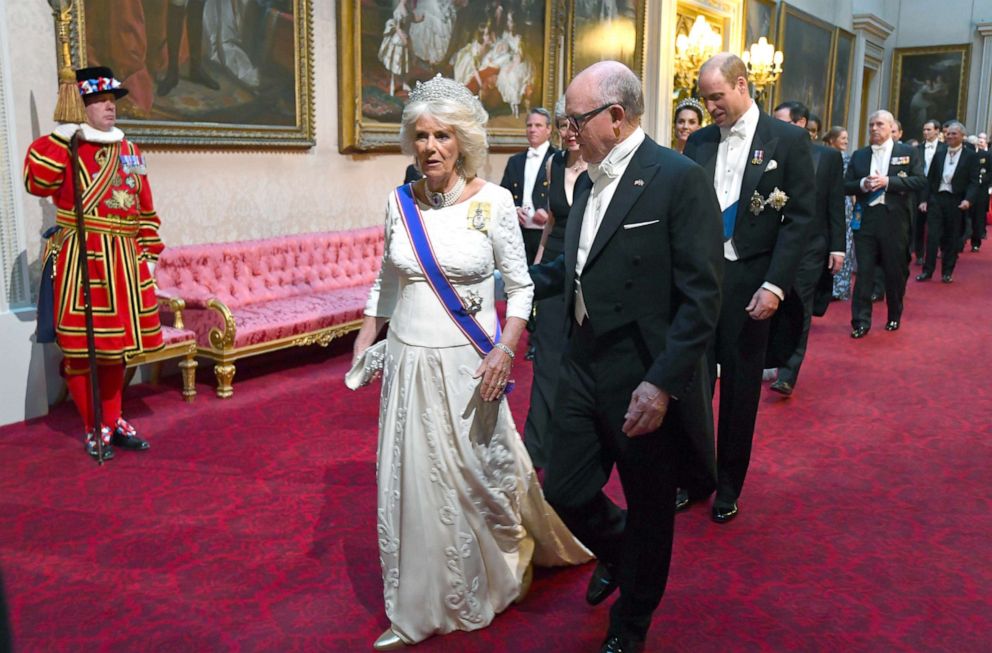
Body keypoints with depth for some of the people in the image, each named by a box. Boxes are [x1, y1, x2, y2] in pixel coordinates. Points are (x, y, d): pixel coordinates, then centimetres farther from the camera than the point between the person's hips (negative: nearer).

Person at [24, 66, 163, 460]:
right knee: (81, 347, 0)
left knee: (118, 342, 13)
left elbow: (145, 208, 18)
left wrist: (149, 250, 13)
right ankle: (93, 429, 13)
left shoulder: (129, 151, 15)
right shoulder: (67, 148, -2)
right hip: (80, 258, -6)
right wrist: (60, 137, -22)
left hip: (124, 261, 6)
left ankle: (113, 421, 26)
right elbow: (37, 182, -19)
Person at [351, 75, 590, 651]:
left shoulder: (492, 201, -8)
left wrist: (505, 350, -17)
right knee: (413, 482, 10)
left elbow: (521, 286, -4)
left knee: (483, 475, 10)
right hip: (409, 362, 3)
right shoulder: (401, 202, 2)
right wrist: (364, 343, 4)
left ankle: (496, 580, 41)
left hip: (469, 364, -3)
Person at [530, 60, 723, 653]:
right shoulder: (589, 182, 9)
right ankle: (617, 550, 46)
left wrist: (663, 383, -23)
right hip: (584, 369, 6)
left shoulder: (679, 178, -15)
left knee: (649, 512, 13)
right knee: (565, 492, 11)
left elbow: (701, 295, -19)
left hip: (645, 381, -6)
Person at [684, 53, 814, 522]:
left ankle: (728, 486, 26)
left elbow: (799, 219, -6)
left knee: (740, 387, 9)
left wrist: (775, 285, -13)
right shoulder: (698, 143, 8)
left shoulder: (788, 140, -2)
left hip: (748, 282, -2)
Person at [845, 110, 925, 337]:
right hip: (865, 219, 2)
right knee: (864, 272, -1)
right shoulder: (858, 155, 12)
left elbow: (920, 181, -6)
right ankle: (861, 321, 4)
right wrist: (862, 184, -13)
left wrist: (887, 181, -15)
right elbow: (846, 186, 8)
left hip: (894, 219, -1)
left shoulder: (908, 152, 4)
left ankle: (894, 316, 26)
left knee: (895, 271, 8)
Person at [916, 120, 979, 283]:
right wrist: (924, 199, 3)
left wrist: (968, 200, -20)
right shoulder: (939, 155, 11)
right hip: (936, 199, 2)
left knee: (952, 238, 5)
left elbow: (974, 182, -5)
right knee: (933, 236, -2)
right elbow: (930, 179, 11)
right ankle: (927, 270, 4)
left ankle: (947, 272, 14)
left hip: (956, 202, -2)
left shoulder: (971, 156, 1)